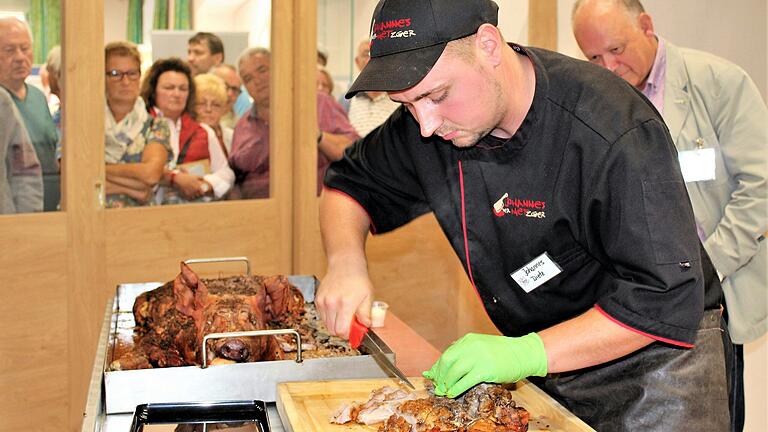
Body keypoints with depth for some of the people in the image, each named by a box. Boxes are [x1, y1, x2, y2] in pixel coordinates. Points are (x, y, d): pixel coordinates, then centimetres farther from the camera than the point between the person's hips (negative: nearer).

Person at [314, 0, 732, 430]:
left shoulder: (617, 134, -30)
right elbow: (352, 182, 6)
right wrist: (346, 261, -14)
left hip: (650, 365, -5)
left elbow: (664, 297, -29)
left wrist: (527, 353, -34)